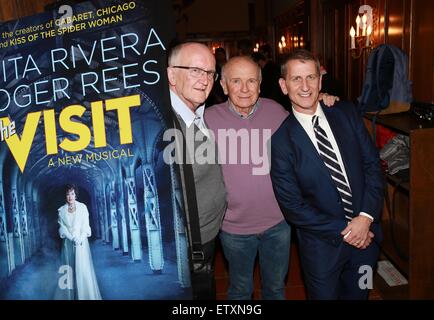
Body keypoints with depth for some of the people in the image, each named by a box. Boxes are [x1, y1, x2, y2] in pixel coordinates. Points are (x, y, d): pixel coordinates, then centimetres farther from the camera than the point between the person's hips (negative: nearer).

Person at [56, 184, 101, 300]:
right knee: (69, 269, 2)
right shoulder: (61, 210, 4)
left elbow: (85, 225, -1)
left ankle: (86, 295, 2)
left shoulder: (82, 207, 1)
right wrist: (72, 238, -14)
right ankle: (70, 296, 8)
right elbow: (62, 227, 0)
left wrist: (80, 238, -15)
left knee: (83, 268, -3)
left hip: (81, 241, -1)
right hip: (68, 243, 1)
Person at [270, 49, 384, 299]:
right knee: (326, 295, 17)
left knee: (358, 294, 23)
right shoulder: (281, 138, -15)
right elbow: (292, 205, -14)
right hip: (323, 245, -3)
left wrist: (366, 217, -14)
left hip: (367, 233, 4)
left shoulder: (347, 114, -4)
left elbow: (373, 165, -2)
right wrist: (343, 231, -13)